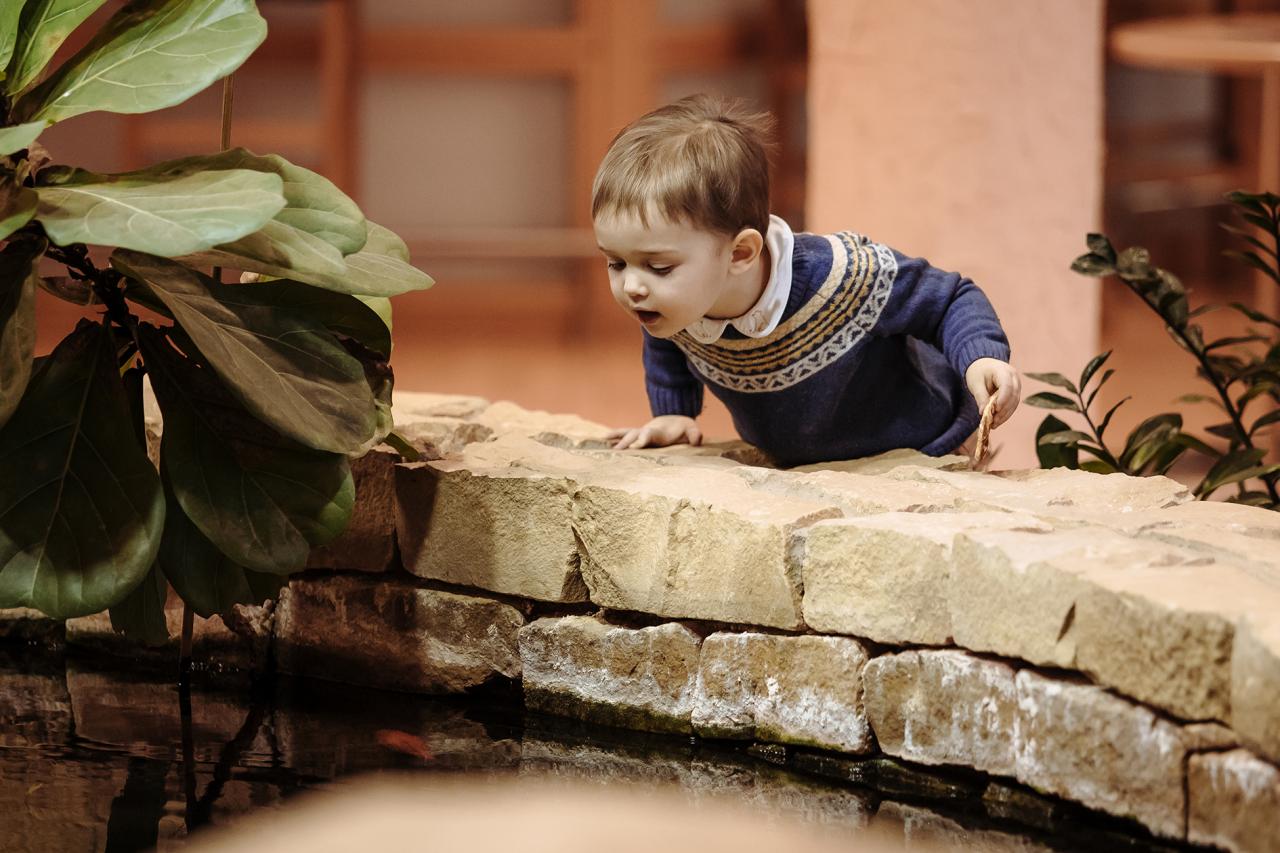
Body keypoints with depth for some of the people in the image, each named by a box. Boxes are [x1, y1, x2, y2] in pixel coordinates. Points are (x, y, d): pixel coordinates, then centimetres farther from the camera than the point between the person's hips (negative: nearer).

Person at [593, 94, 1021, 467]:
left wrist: (981, 358, -38)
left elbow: (952, 299, -20)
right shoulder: (672, 301, -19)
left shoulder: (843, 278, -38)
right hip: (793, 469, 6)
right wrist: (672, 414, 0)